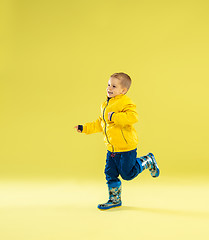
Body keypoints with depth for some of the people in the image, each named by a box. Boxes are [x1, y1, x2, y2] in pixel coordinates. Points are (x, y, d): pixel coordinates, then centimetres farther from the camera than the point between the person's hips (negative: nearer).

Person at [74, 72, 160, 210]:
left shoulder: (125, 103, -16)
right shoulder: (106, 105, 12)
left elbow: (133, 117, -33)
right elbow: (100, 123, 22)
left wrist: (114, 116, -34)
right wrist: (85, 128, 18)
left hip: (126, 147, -8)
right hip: (112, 148, 8)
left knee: (127, 173, 2)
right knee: (110, 174, 9)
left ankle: (148, 161, 25)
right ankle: (115, 199, 23)